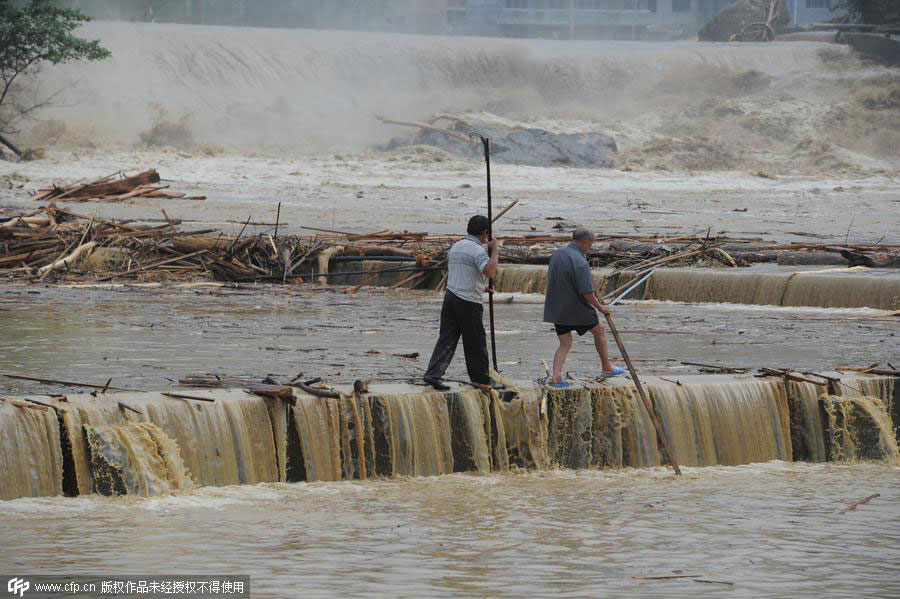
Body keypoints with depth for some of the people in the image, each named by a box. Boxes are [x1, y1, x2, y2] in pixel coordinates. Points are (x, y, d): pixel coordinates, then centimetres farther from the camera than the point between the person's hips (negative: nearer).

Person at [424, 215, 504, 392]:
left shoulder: (456, 246, 11)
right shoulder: (478, 251, -15)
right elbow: (490, 271, -30)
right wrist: (494, 250, -19)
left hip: (450, 296, 7)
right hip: (469, 302, -7)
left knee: (446, 338, 6)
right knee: (476, 342, 5)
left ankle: (433, 374, -4)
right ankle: (481, 379, 15)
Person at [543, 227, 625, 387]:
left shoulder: (557, 254, 2)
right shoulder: (580, 263, -23)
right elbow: (587, 293, -23)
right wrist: (600, 307, -6)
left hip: (557, 308, 6)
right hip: (577, 308, -6)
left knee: (565, 344, 11)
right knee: (598, 331, 17)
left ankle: (556, 377, -6)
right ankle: (607, 368, 29)